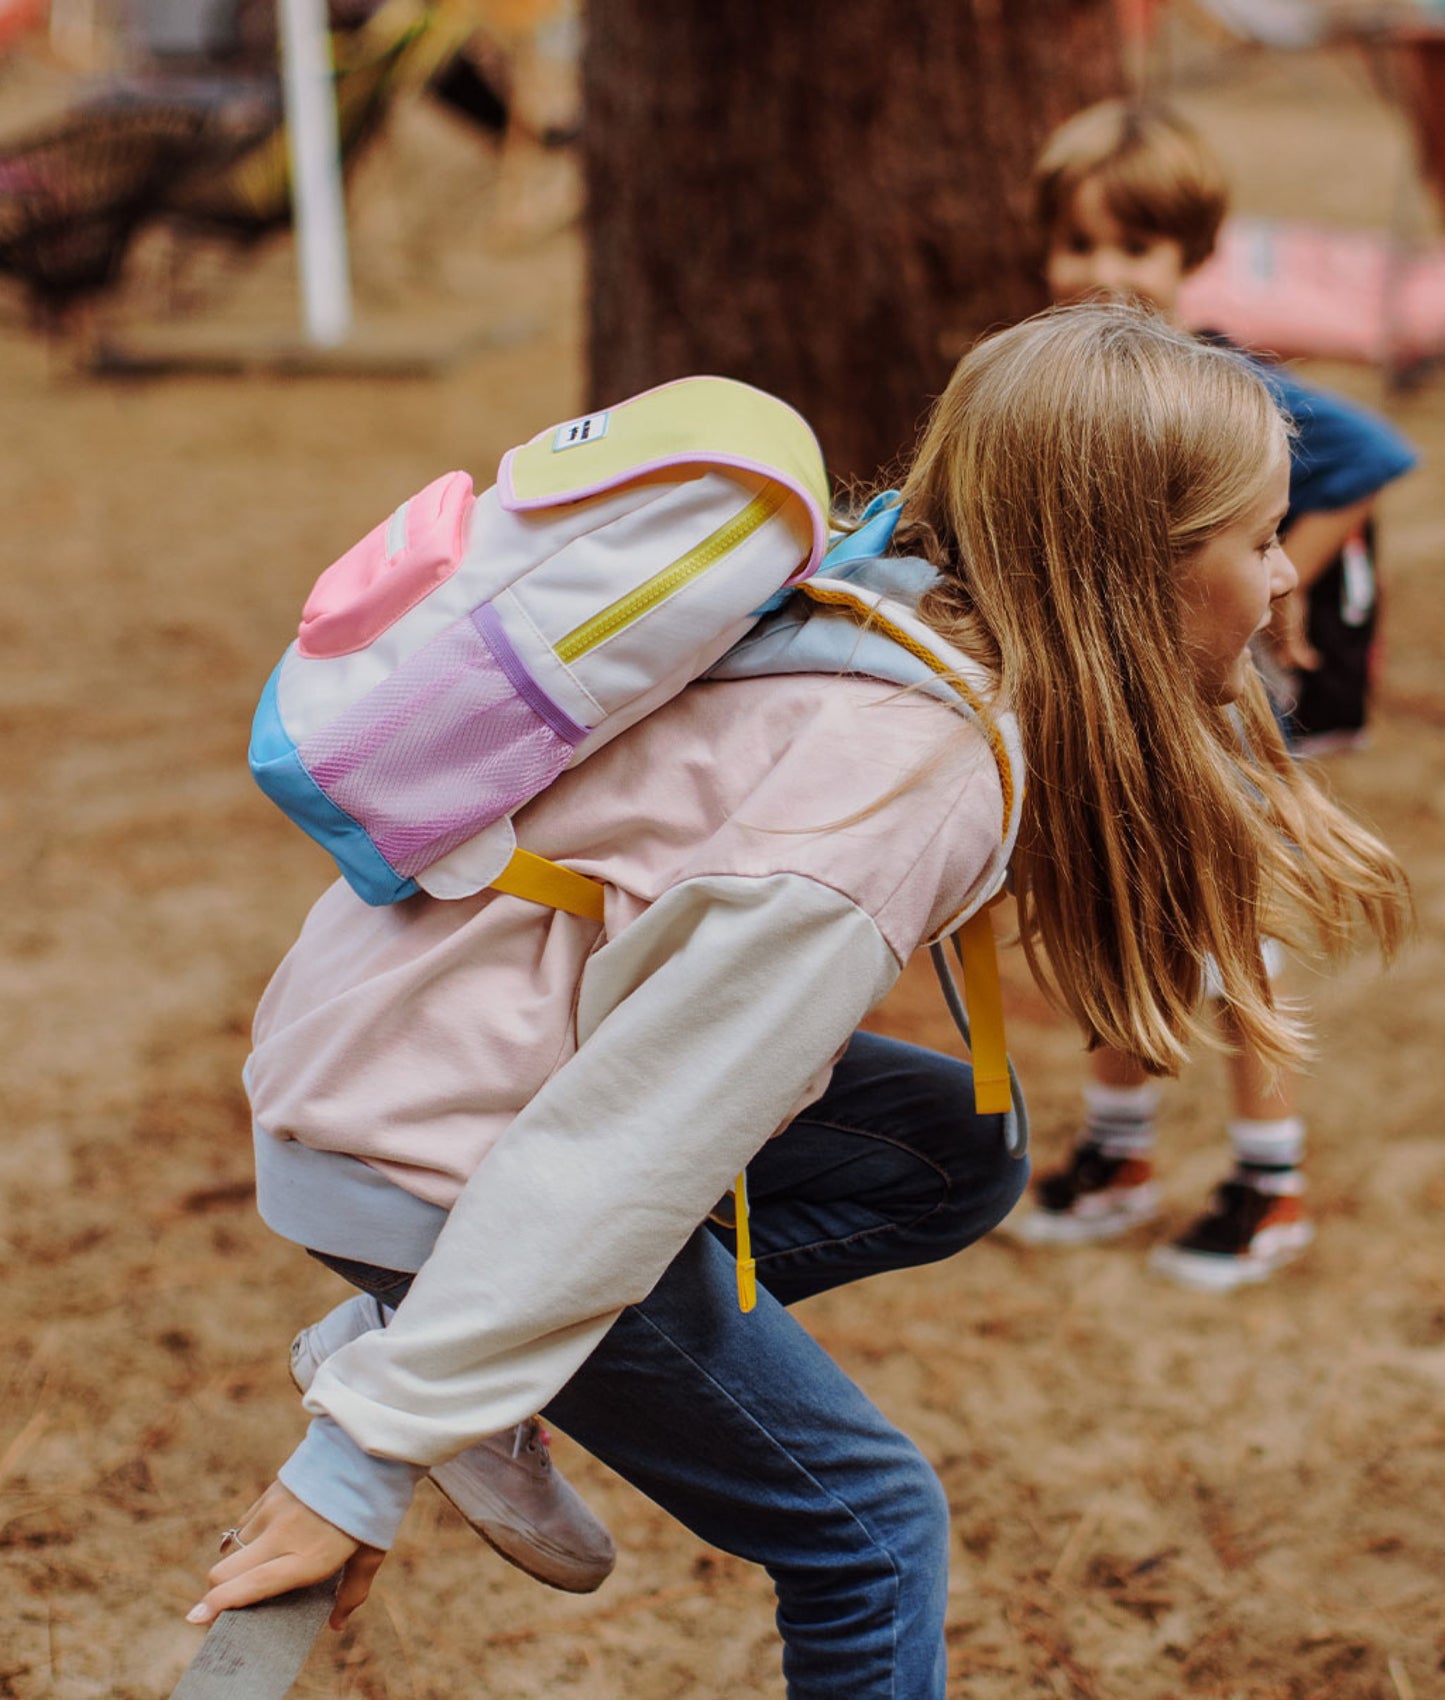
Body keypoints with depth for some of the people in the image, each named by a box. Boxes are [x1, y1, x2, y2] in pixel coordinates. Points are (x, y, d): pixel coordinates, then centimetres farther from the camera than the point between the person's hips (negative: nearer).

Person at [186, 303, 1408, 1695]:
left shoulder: (892, 596, 1)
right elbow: (636, 1126, -27)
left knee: (957, 1153, 14)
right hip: (427, 1159, -8)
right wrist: (366, 1461, -26)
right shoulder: (926, 760, -25)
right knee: (867, 1528, 4)